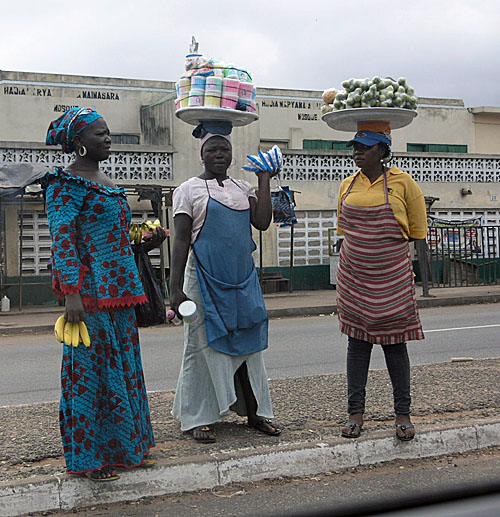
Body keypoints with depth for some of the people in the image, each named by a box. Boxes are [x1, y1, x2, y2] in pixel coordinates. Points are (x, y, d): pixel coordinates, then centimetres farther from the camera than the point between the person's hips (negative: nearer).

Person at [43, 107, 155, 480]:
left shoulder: (106, 183, 18)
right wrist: (71, 294, -23)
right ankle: (88, 456, 8)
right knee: (90, 370, -3)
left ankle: (122, 448, 23)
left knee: (122, 366, 12)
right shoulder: (67, 184, -9)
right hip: (90, 293, -9)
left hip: (117, 292, 9)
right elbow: (63, 241, -17)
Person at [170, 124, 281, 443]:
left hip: (243, 279, 4)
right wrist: (175, 288, -11)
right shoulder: (189, 190, 0)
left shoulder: (243, 188, 12)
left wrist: (264, 179, -1)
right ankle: (200, 418, 11)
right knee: (205, 345, 0)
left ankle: (254, 411, 18)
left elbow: (262, 222, -2)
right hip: (206, 280, -4)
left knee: (248, 345, 8)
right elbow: (181, 240, -5)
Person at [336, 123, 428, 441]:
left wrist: (387, 242, -1)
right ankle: (356, 412, 14)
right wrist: (366, 244, 8)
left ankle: (403, 413, 15)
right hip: (354, 277, 3)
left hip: (392, 278, -3)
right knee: (357, 340, 6)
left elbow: (416, 232, 0)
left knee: (394, 342, 3)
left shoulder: (402, 183, -5)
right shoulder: (348, 185, 6)